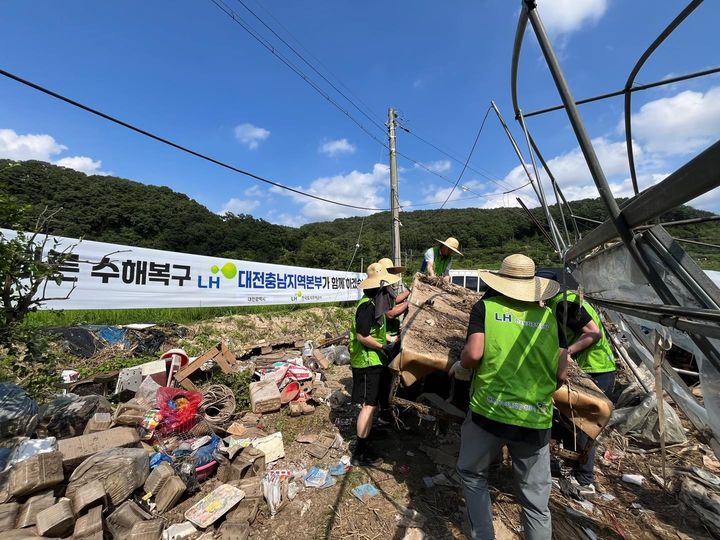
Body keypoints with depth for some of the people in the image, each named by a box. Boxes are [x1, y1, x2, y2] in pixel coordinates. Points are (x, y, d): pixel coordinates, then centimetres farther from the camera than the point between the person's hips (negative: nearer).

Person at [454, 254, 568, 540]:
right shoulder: (550, 315, 2)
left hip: (488, 412, -2)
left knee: (472, 474, 25)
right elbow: (561, 375, 1)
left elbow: (473, 354, -17)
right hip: (535, 420, 3)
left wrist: (460, 369, 4)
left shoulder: (486, 307, -6)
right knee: (536, 500, 21)